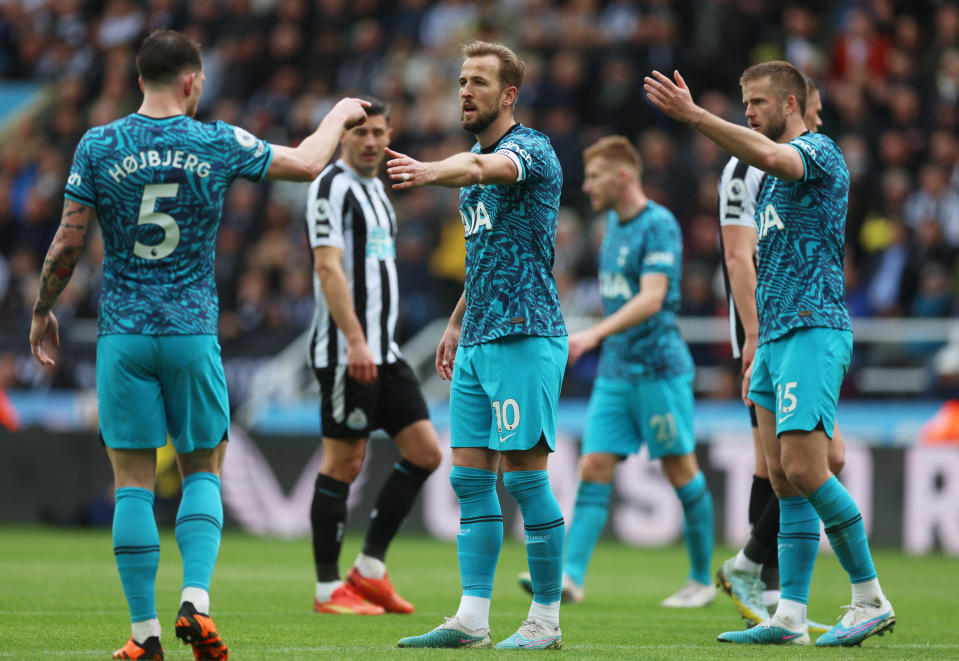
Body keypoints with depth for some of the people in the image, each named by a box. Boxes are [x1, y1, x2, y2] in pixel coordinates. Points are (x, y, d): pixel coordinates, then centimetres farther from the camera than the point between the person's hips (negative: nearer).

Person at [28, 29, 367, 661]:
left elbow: (68, 242, 0)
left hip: (123, 332, 0)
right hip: (193, 331, 0)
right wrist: (339, 115, 32)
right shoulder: (219, 144, -2)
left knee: (133, 482, 3)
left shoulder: (99, 146, -3)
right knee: (202, 472, 12)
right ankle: (196, 602, -8)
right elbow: (306, 162, 13)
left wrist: (44, 309, 15)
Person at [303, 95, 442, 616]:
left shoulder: (375, 190, 19)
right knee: (343, 463, -5)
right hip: (345, 351, -9)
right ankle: (328, 589, 2)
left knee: (425, 452, 3)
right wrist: (355, 341, -25)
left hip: (383, 350, 9)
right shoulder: (331, 187, -9)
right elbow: (328, 266, -18)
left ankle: (369, 569, 9)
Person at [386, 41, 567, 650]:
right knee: (470, 478, 5)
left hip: (524, 336, -9)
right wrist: (457, 324, 22)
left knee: (524, 475, -7)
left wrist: (429, 171, -52)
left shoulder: (531, 149, -9)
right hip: (478, 342, 9)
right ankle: (472, 620, 5)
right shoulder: (476, 163, 18)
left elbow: (485, 168, -33)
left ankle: (546, 619, 1)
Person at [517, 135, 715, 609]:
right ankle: (571, 576, -12)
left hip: (658, 369, -8)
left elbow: (651, 299, -24)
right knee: (594, 469, -4)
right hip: (614, 371, 8)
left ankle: (702, 581, 11)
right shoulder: (613, 223, 14)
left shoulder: (659, 224, -12)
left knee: (680, 471, 0)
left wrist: (594, 335, -33)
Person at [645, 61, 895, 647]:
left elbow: (768, 155, -30)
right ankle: (790, 617, 3)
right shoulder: (777, 178, 23)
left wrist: (693, 115, -36)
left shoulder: (818, 151, -6)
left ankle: (871, 599, -9)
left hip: (814, 333, -9)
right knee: (785, 480, 4)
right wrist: (760, 351, 24)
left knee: (804, 467, -17)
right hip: (779, 336, 9)